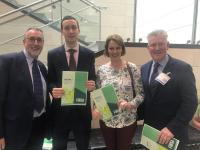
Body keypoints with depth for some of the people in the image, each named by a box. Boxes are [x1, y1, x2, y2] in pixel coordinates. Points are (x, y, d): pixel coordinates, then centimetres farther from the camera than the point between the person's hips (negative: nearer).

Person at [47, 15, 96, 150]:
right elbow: (50, 81, 2)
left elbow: (93, 80, 4)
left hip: (82, 109, 1)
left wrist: (92, 85, -18)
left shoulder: (89, 54, 1)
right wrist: (53, 90, -19)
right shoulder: (53, 54, 0)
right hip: (60, 110, 0)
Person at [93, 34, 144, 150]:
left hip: (127, 120, -2)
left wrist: (130, 104, -24)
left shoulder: (132, 68, -10)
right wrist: (95, 108, -13)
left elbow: (141, 94, -7)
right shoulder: (101, 70, -2)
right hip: (106, 120, 3)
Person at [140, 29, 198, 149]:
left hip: (173, 132, -4)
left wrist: (172, 128, -23)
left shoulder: (183, 68, -15)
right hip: (149, 129, 5)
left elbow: (190, 103, -18)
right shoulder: (144, 68, 1)